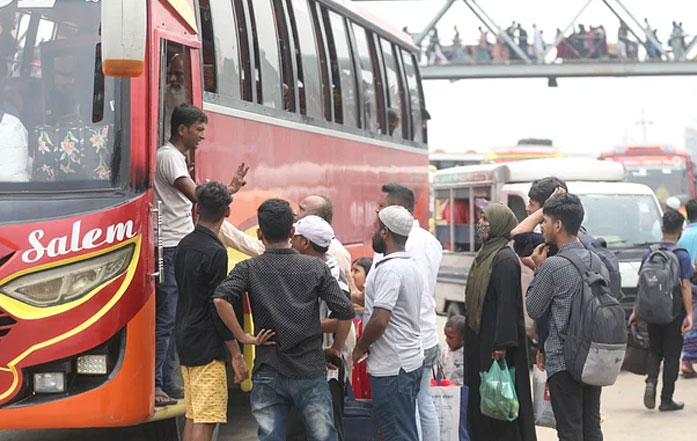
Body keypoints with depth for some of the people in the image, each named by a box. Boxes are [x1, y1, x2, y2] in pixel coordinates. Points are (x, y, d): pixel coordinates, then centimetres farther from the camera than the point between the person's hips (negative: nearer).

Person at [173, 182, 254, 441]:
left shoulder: (184, 245, 9)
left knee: (192, 416, 14)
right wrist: (237, 355, -13)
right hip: (207, 347, -9)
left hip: (185, 341, 9)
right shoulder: (215, 252, -16)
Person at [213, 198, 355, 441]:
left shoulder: (248, 269, 0)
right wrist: (337, 348, 10)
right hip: (310, 371, 0)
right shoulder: (316, 267, 1)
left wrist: (242, 337, -7)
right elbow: (345, 311, -5)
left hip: (268, 373, 0)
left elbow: (221, 299, -17)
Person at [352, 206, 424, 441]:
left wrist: (360, 347, -8)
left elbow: (380, 320, -24)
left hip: (392, 367, -10)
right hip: (411, 360, 10)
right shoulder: (411, 266, 12)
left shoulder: (389, 269, -18)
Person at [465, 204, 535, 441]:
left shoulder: (505, 259, -15)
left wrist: (501, 344, -25)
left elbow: (507, 303, -21)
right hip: (481, 340, 10)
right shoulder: (486, 255, 14)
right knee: (480, 402, 12)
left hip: (495, 342, -10)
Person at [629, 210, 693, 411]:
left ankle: (651, 381, -9)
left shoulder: (649, 253, 3)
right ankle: (666, 400, 7)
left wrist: (636, 311, 14)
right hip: (674, 310, -3)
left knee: (655, 350, 17)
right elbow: (685, 287, -13)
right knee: (672, 354, 5)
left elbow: (642, 284, 7)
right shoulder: (682, 255, -8)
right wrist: (689, 315, -13)